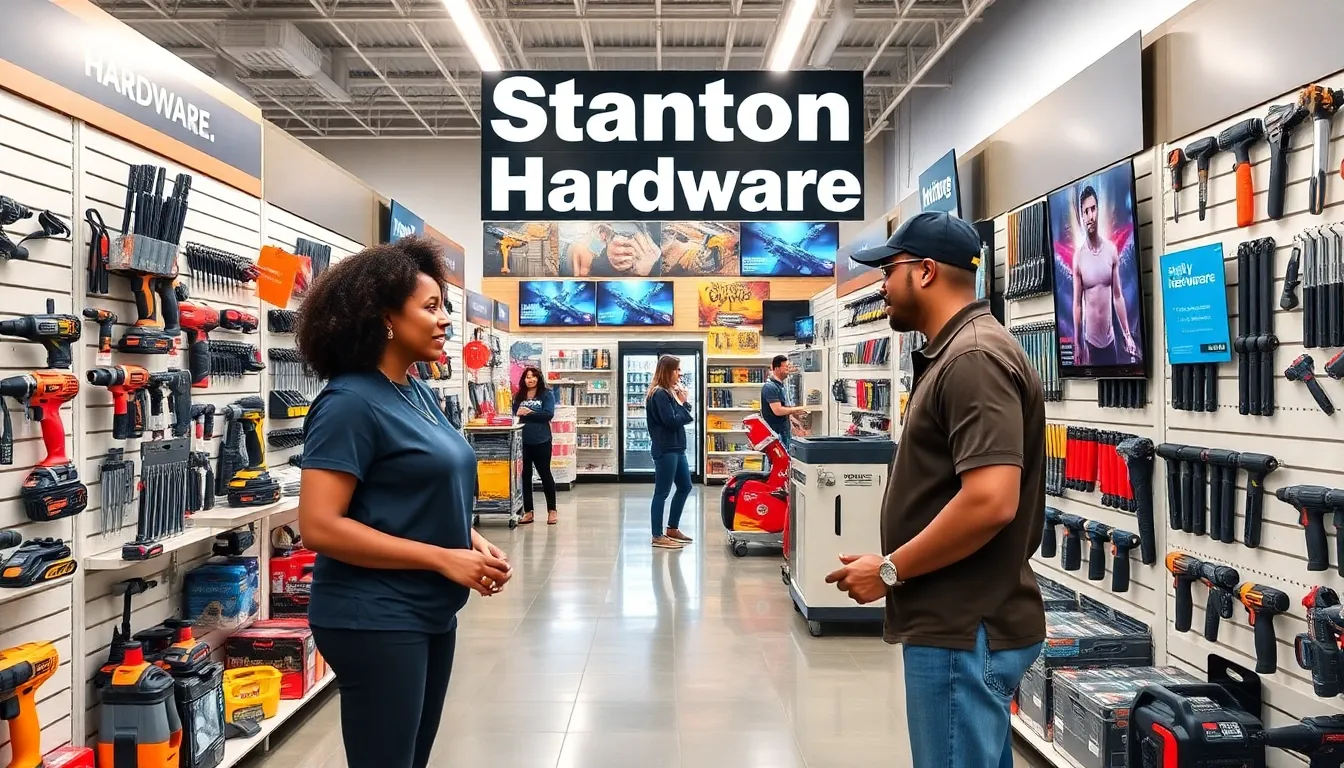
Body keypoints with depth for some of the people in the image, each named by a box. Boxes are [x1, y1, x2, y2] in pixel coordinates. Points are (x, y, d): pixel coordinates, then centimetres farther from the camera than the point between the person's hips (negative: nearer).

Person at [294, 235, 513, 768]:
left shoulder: (419, 393, 7)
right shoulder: (351, 403, -18)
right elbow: (319, 527, -23)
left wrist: (473, 542, -1)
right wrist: (443, 558, -22)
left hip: (431, 614, 9)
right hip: (376, 620, -9)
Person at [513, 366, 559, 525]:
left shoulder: (547, 394, 0)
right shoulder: (518, 396, 10)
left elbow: (549, 414, -12)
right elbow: (514, 414, 8)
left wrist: (529, 413, -16)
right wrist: (517, 415, -14)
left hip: (541, 441, -3)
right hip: (522, 441, 4)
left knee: (545, 474, 4)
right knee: (525, 476, 9)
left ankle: (552, 510, 15)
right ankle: (528, 511, 18)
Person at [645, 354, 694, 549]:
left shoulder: (670, 392, 16)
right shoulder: (659, 394, -15)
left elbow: (688, 417, 15)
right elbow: (672, 421, -20)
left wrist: (684, 403, -2)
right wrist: (683, 403, -8)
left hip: (676, 448, 11)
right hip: (665, 450, -11)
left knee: (685, 487, 17)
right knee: (662, 493, -4)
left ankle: (672, 529, 28)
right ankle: (658, 537, 3)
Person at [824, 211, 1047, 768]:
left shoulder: (973, 359, -19)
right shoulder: (953, 355, 13)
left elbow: (990, 502, -28)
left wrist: (890, 570, -18)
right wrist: (895, 563, 13)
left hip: (964, 629, -10)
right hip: (960, 621, 10)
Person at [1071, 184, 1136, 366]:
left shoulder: (1111, 249, 0)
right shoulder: (1078, 256, -7)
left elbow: (1118, 296, 5)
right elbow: (1077, 303, -2)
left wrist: (1127, 335, 3)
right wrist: (1076, 344, -1)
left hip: (1110, 336, 2)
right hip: (1090, 338, -2)